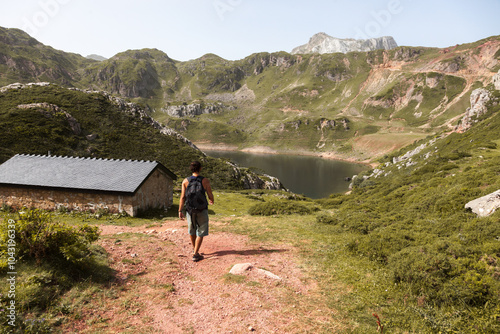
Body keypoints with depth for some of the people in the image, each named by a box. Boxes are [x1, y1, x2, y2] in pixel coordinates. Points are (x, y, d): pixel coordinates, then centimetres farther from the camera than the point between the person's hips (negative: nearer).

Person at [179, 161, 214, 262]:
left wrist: (180, 211, -2)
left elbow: (182, 197, -7)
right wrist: (212, 201, 17)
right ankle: (195, 254, 2)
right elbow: (210, 195, -6)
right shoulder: (205, 181, -11)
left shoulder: (185, 181, -6)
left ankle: (194, 249, 42)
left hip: (190, 210, 3)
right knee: (201, 232, 8)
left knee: (192, 230, 23)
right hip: (202, 210, -3)